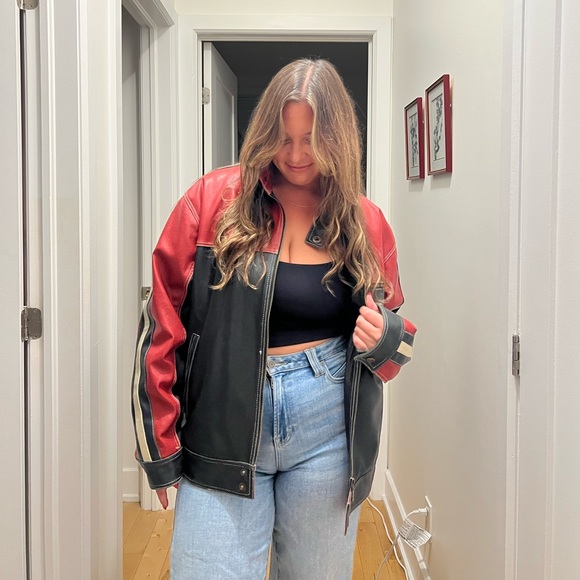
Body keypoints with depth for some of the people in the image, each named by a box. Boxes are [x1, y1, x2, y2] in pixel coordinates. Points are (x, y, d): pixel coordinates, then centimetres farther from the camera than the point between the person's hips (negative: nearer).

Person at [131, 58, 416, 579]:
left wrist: (383, 336, -10)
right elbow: (163, 326, -3)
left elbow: (399, 337, 14)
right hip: (224, 434, -1)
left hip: (327, 435, 2)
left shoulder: (365, 222, 3)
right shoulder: (214, 200, -4)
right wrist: (161, 450, -2)